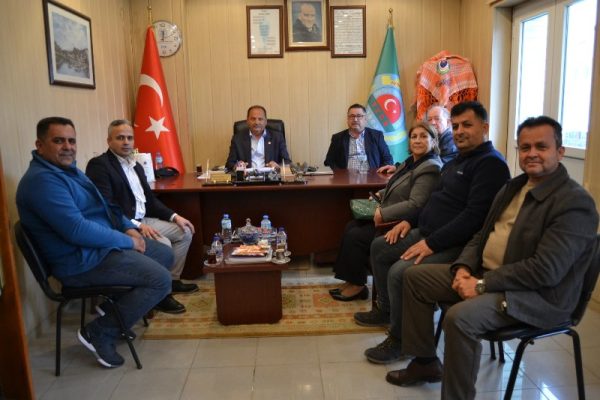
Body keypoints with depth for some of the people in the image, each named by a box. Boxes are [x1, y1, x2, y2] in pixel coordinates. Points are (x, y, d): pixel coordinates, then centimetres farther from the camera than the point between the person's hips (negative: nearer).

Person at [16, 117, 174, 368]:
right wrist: (126, 240, -19)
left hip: (100, 245, 11)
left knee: (165, 254, 14)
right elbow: (78, 231, -29)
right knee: (161, 280, -17)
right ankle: (100, 333, -4)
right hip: (81, 260, -11)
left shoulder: (68, 169, 12)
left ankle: (116, 304, 20)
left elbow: (102, 206, 20)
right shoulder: (42, 180, -22)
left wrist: (129, 228, 3)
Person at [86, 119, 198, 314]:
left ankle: (172, 280, 19)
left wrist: (174, 216, 3)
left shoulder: (136, 166, 15)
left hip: (143, 220, 10)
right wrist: (137, 225, -30)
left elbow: (150, 199, 17)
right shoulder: (99, 165, -13)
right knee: (163, 244, -27)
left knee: (185, 231, 7)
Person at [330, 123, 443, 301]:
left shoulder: (430, 168, -19)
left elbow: (415, 204, -27)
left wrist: (383, 213, -25)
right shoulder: (411, 162, 11)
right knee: (350, 227, 2)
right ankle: (351, 279, 8)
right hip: (387, 215, 10)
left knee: (355, 236, -14)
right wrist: (380, 194, 10)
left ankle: (358, 285, 3)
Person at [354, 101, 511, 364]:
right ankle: (386, 309, 30)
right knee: (379, 247, 16)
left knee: (399, 272, -28)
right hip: (427, 233, 11)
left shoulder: (491, 164, -15)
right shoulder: (459, 160, 17)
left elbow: (475, 215, -25)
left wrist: (431, 243, -27)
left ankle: (400, 339, -4)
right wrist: (410, 221, 11)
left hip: (455, 245, -11)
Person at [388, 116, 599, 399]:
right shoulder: (514, 187, 11)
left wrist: (483, 284, -23)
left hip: (536, 294, -9)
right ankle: (425, 362, 17)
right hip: (483, 272, 9)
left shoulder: (575, 203, -17)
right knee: (414, 276, 6)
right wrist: (463, 267, -5)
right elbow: (483, 235, 15)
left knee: (460, 317, -34)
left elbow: (545, 270, -25)